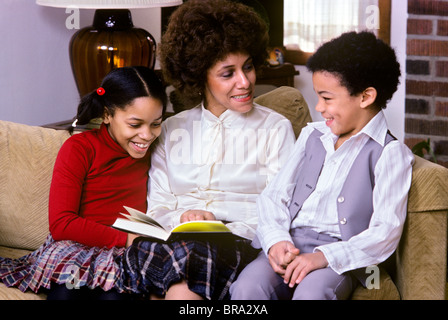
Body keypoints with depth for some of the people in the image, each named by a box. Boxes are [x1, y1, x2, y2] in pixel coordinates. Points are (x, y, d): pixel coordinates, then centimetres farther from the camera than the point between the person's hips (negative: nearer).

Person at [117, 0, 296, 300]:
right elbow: (157, 207, 14)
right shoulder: (173, 130, 21)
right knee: (147, 248, -35)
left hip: (240, 243, -2)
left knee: (188, 253, -38)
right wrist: (182, 217, -9)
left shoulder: (276, 129, 13)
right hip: (177, 239, 2)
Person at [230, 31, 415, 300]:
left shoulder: (390, 154, 2)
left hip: (339, 260, -4)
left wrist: (324, 257, -20)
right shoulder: (312, 136, 21)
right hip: (289, 245, 5)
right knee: (247, 288, -27)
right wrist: (275, 239, -4)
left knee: (311, 292, -37)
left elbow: (386, 232, -8)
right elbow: (275, 195, 18)